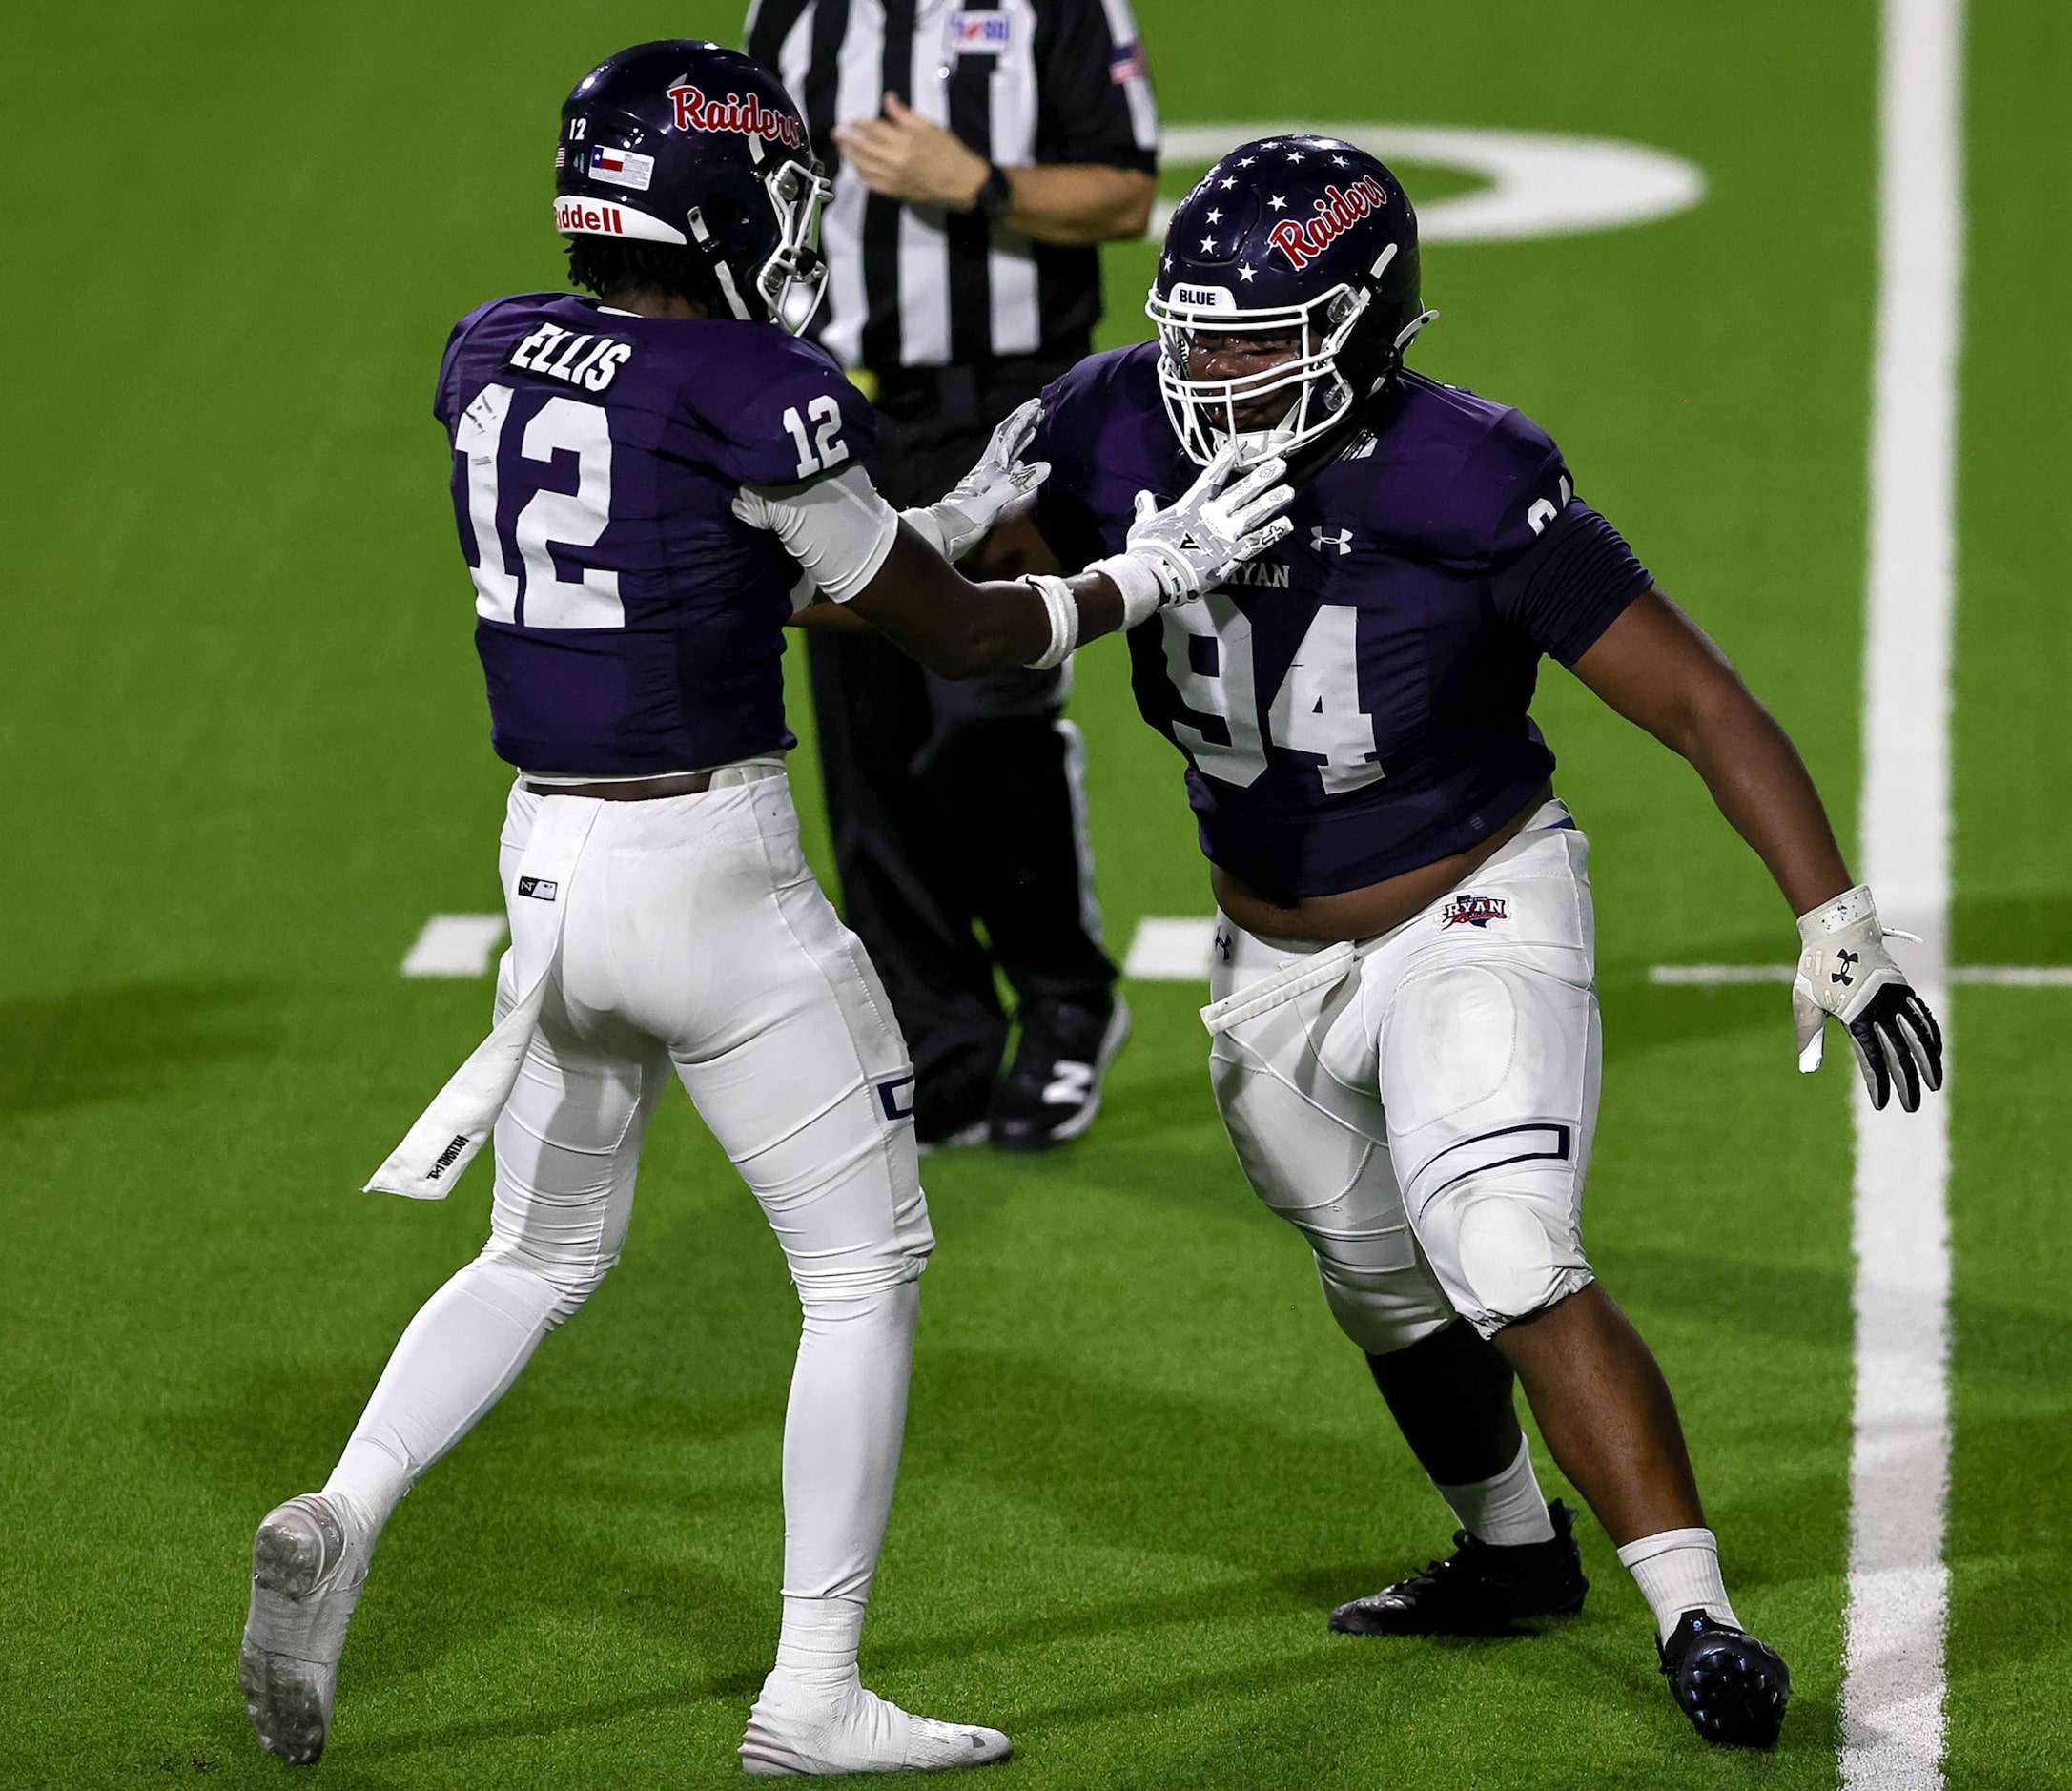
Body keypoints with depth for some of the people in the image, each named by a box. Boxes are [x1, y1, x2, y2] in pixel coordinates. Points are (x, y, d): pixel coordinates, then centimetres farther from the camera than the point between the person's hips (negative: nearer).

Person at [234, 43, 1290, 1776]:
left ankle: (341, 1519, 0)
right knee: (867, 1271, 8)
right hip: (714, 878, -7)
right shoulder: (752, 398, -16)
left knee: (542, 1260, 23)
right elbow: (949, 637, -6)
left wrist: (957, 515, 20)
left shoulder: (492, 362, 5)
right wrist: (1148, 577, 9)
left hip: (548, 863, 7)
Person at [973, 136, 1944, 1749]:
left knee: (1508, 1268, -23)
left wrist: (1840, 931, -27)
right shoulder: (1123, 436, -16)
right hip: (1277, 957, 6)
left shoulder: (1471, 495, -28)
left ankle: (1698, 1619, -17)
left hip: (1473, 915, -6)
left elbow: (1702, 703, -23)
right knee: (1389, 1292, 21)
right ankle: (1514, 1550, 45)